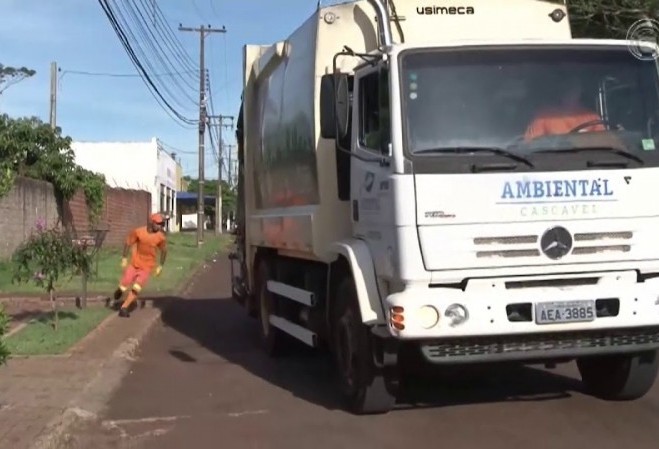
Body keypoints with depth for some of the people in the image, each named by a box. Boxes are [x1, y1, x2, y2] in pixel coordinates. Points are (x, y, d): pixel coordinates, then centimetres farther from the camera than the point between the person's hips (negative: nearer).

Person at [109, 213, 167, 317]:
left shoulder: (161, 237, -13)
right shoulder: (138, 232, -15)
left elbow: (164, 251, 4)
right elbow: (128, 243, -1)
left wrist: (160, 266, 4)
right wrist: (124, 259, -3)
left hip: (147, 267, 0)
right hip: (134, 263, 0)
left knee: (136, 288, -10)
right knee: (123, 287, 3)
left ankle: (124, 308, 5)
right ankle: (118, 292, 39)